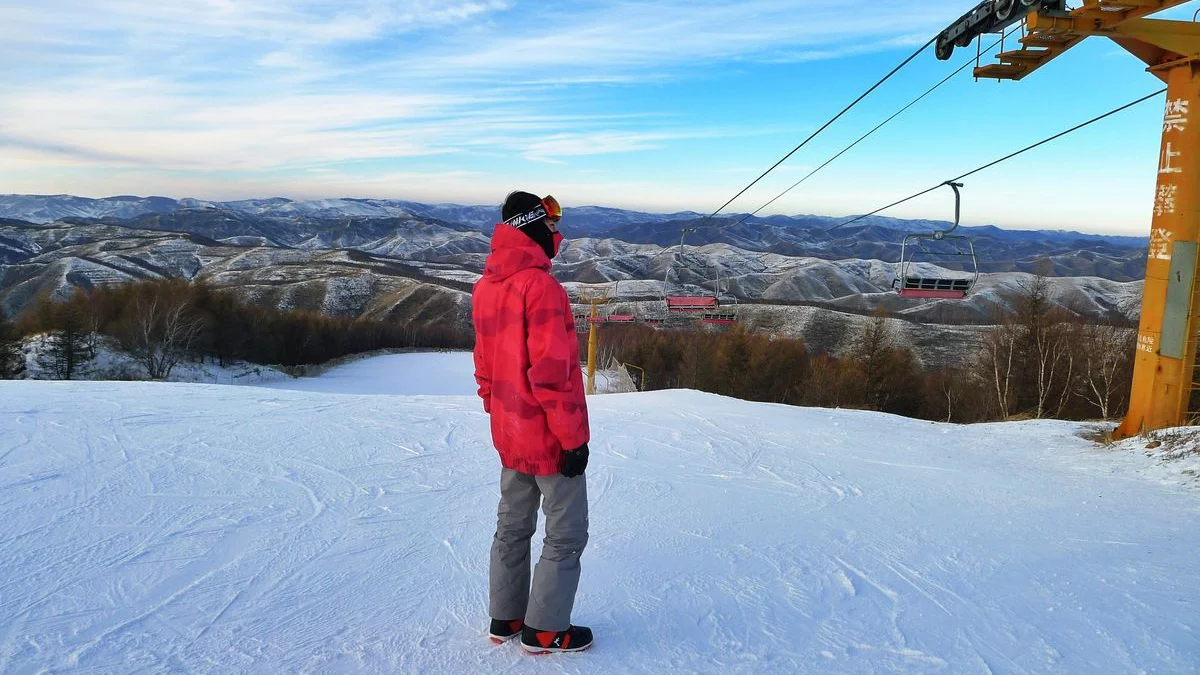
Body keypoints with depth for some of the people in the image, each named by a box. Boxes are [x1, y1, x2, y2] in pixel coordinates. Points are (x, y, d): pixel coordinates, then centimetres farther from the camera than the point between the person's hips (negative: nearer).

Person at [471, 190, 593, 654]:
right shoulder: (540, 286, -21)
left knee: (512, 527, 19)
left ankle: (505, 618, 30)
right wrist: (573, 437, -18)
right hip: (551, 440, -8)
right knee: (566, 535, 7)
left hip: (509, 439, 8)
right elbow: (552, 372, -24)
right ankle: (545, 630, 16)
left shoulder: (485, 288, 5)